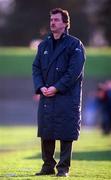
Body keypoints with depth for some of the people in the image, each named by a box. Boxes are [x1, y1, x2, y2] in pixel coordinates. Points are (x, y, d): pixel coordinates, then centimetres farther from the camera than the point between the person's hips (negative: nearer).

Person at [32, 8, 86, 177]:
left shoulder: (75, 45, -4)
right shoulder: (44, 45, 14)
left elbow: (74, 72, -11)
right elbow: (36, 68, 12)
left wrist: (56, 88, -16)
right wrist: (41, 87, -6)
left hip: (66, 97, -5)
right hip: (46, 96, 5)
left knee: (66, 134, -4)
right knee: (45, 133, 7)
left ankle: (63, 168, 4)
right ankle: (48, 166, 17)